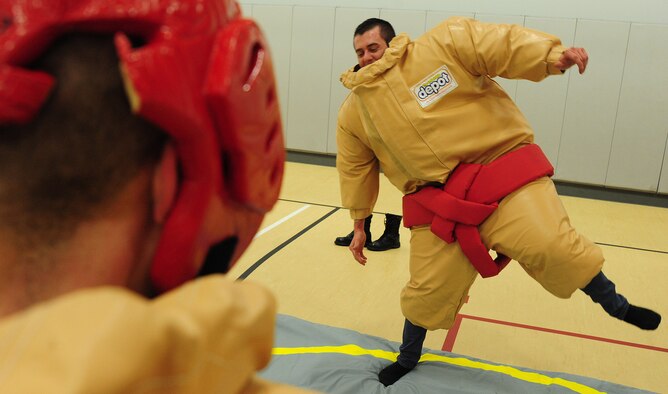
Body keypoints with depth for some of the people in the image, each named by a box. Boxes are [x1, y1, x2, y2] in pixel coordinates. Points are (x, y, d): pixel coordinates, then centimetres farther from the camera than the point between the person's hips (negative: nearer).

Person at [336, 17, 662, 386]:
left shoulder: (444, 43, -5)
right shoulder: (354, 113, 5)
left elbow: (504, 45, -11)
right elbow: (356, 171, 15)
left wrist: (554, 56, -29)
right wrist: (359, 224, 21)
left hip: (500, 169, -2)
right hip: (438, 202, 3)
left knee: (551, 246, -17)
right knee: (428, 290, 6)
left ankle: (616, 306, 13)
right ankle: (407, 360, 34)